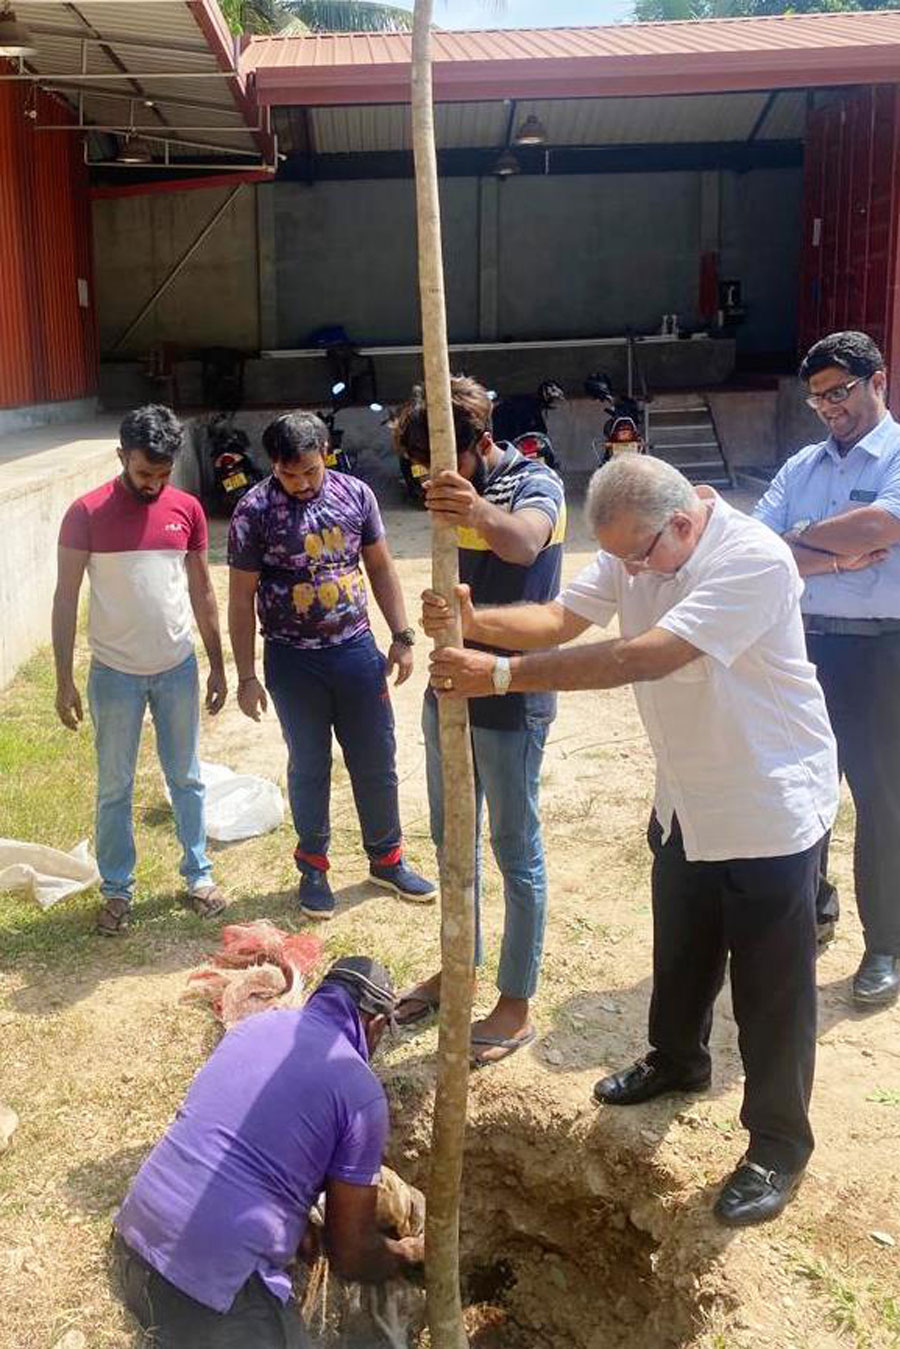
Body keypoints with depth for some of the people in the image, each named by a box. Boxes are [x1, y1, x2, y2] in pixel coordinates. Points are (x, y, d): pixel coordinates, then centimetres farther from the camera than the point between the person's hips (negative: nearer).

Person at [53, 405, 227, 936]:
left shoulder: (188, 509, -1)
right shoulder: (86, 514, -11)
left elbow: (203, 592, 6)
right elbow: (66, 599, -8)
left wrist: (218, 666, 7)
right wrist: (64, 680, -10)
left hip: (178, 669, 2)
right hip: (115, 673, -2)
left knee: (186, 777, 14)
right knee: (115, 787, 9)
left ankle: (199, 873, 29)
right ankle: (118, 889, 23)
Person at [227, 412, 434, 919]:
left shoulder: (355, 493, -2)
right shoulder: (255, 511, -11)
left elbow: (381, 567, 7)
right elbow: (242, 598, -7)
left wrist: (403, 636, 4)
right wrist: (247, 677, -7)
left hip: (356, 649, 3)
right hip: (294, 661, -2)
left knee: (377, 761, 11)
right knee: (309, 767, 10)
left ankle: (387, 859, 30)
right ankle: (313, 868, 28)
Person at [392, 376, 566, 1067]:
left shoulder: (535, 483, -16)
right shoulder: (456, 492, 7)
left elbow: (524, 541, -40)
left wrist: (479, 512, -61)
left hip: (511, 702, -8)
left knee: (517, 852, 3)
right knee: (451, 841, 18)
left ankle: (517, 1005, 15)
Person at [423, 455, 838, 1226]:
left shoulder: (753, 560, -30)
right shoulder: (636, 550, -3)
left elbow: (643, 657, -39)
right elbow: (560, 620, -9)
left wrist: (503, 674, -40)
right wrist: (475, 621, -30)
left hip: (770, 806, -7)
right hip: (687, 799, 8)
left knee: (771, 986, 5)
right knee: (680, 952, 25)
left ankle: (779, 1145, 24)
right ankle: (677, 1060, 50)